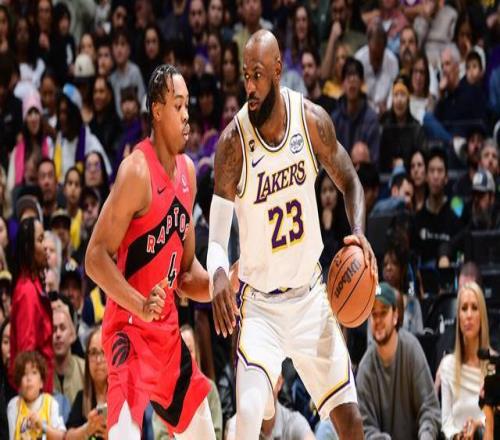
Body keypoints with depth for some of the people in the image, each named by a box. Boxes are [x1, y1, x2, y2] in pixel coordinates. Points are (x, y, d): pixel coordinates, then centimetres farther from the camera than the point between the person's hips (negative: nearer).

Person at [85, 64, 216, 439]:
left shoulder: (187, 171, 9)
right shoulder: (137, 171, -17)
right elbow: (96, 257, -20)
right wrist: (140, 306, -31)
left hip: (168, 330, 9)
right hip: (131, 327, -9)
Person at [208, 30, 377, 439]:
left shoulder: (312, 119, -9)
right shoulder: (233, 141, -18)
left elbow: (349, 183, 8)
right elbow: (217, 235, -17)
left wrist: (359, 233, -13)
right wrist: (218, 272, -39)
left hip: (311, 294, 4)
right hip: (261, 303, -4)